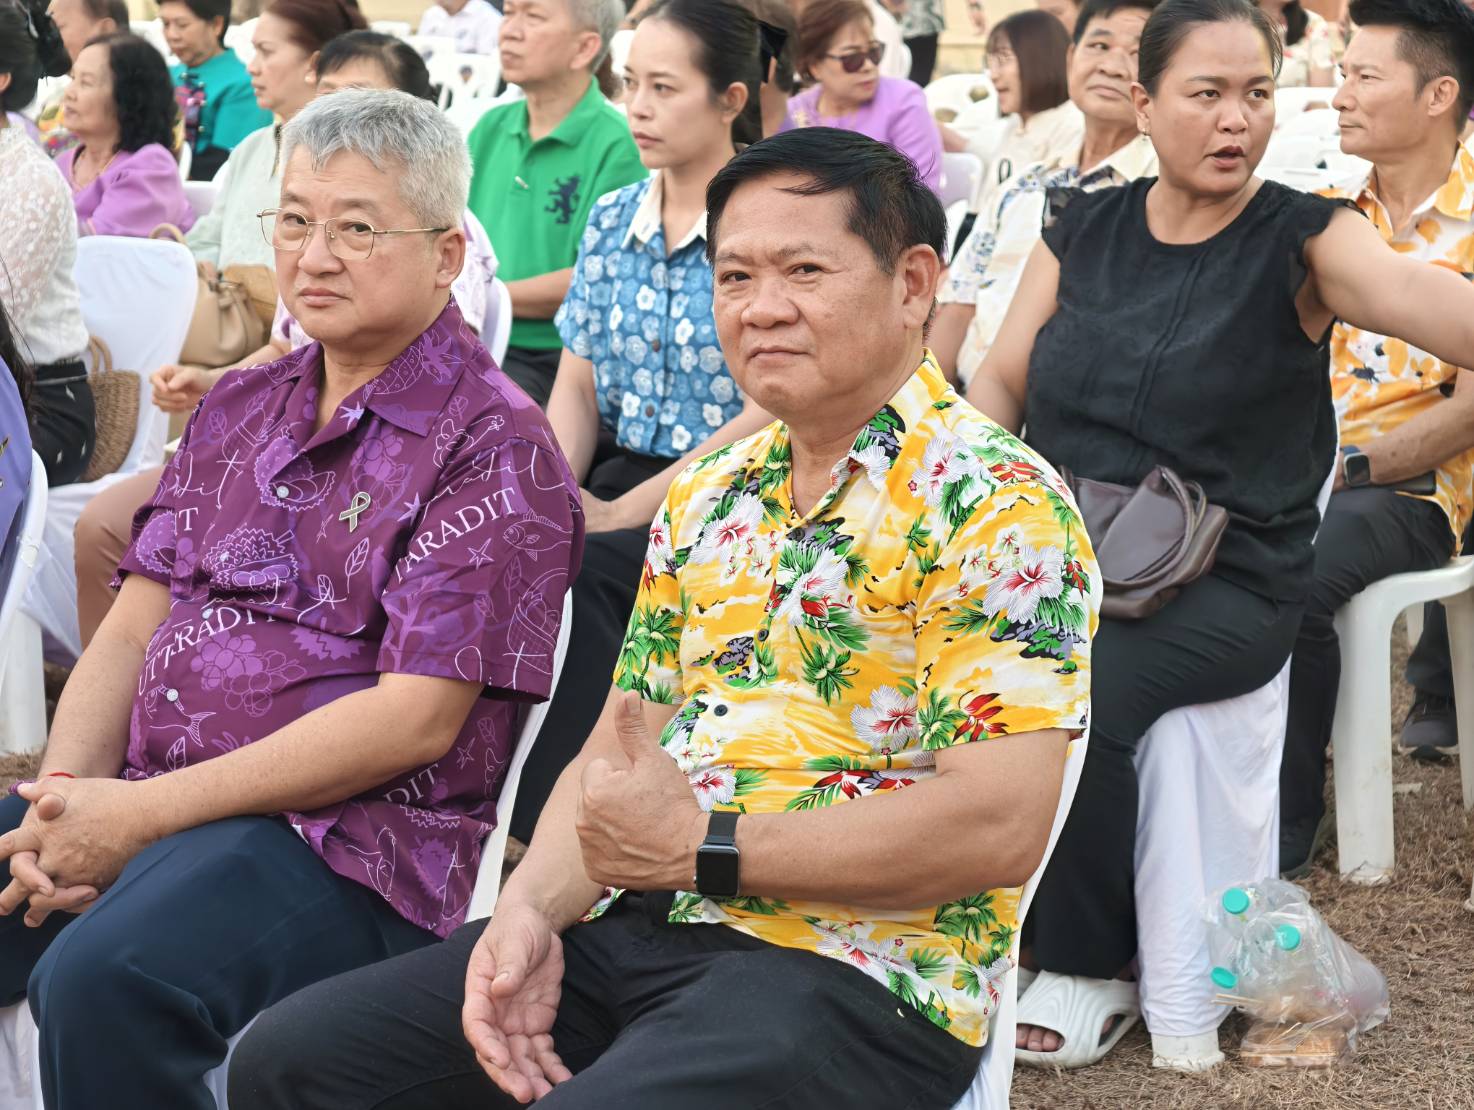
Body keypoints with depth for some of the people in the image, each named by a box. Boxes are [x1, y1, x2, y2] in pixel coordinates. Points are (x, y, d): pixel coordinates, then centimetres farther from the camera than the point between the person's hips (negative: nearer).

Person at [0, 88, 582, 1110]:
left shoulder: (495, 447, -5)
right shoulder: (238, 410, 19)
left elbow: (414, 720, -12)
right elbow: (134, 626, 15)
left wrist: (143, 813, -15)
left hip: (352, 844, -6)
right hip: (137, 807, 7)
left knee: (99, 979, -33)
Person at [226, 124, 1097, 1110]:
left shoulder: (998, 508, -10)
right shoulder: (706, 496, 16)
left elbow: (1000, 825, -19)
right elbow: (618, 747, 16)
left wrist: (698, 845, -16)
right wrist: (534, 906, -6)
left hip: (853, 974, -7)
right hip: (636, 926, 8)